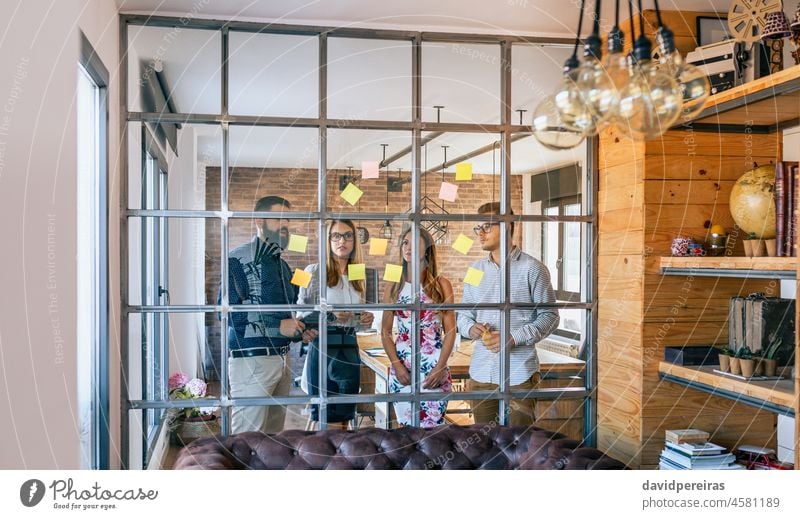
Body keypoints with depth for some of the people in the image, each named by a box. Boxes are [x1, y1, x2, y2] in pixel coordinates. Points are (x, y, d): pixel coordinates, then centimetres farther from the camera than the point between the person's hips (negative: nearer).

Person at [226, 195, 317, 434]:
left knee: (274, 435, 11)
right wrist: (278, 326, -17)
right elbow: (229, 311, -17)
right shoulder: (238, 259, -7)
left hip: (282, 358, 8)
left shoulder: (282, 265, 19)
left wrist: (300, 331, 8)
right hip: (251, 359, -8)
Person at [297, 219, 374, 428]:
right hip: (324, 349, -5)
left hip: (350, 350, 5)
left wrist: (366, 320, 2)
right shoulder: (314, 271, -2)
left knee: (344, 419, 9)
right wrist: (330, 315, -18)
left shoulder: (357, 276, 14)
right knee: (330, 423, -5)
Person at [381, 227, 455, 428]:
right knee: (406, 426, 7)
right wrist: (397, 365, -6)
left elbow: (450, 331, 0)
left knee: (432, 427, -4)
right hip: (402, 369, 2)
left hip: (434, 369, -2)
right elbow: (385, 332, 7)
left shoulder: (441, 284, 2)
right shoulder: (394, 287, 8)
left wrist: (440, 367, -10)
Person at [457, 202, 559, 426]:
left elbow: (549, 316, -3)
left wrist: (514, 338, -15)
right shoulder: (476, 269, 13)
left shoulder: (532, 269, -2)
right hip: (481, 373, 4)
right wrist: (471, 328, -6)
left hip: (519, 374, -4)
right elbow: (463, 314, 17)